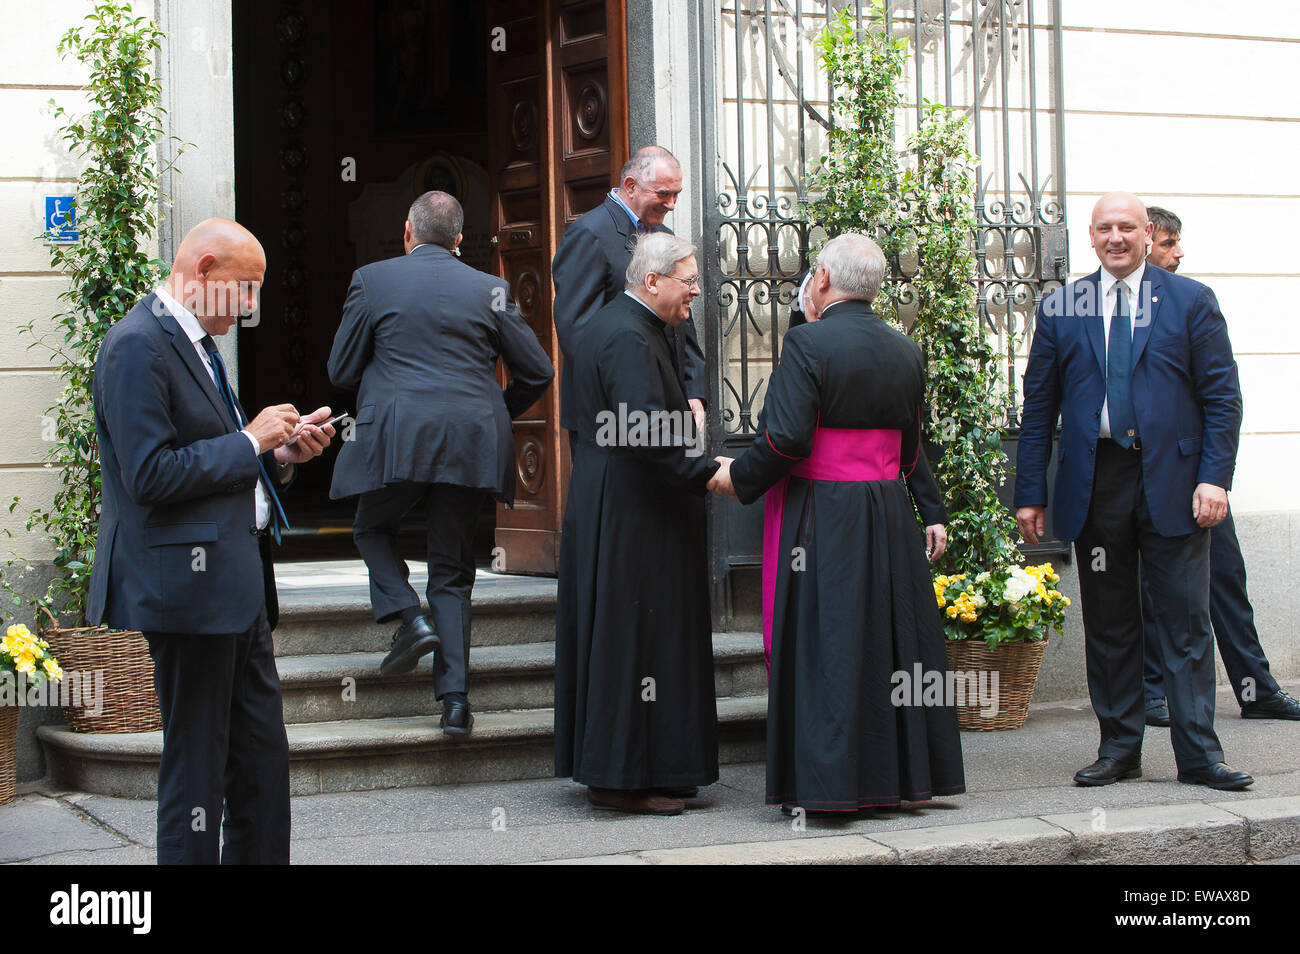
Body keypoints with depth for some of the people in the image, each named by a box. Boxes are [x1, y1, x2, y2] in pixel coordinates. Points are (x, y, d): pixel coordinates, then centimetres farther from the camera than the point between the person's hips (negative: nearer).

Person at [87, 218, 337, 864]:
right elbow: (150, 476, -21)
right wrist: (250, 442, -13)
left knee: (264, 758, 12)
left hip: (238, 586, 10)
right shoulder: (137, 345, -13)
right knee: (196, 764, -3)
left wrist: (282, 454, 9)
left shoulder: (196, 343, 19)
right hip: (190, 586, -10)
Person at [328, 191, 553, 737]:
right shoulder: (490, 290, 7)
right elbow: (537, 371, 9)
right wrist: (499, 412, 26)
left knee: (372, 529, 25)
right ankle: (455, 701, 1)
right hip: (472, 444, 2)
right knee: (452, 570, 9)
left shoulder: (372, 280, 2)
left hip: (395, 440, -2)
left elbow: (341, 371, 7)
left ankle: (408, 616, 0)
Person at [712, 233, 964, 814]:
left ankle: (824, 785, 2)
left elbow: (786, 439, -20)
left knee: (819, 647, 0)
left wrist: (739, 477, -5)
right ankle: (897, 776, 20)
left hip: (819, 520, -6)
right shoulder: (906, 352, 6)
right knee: (888, 639, 13)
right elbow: (912, 449, 12)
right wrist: (932, 512, 21)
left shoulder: (808, 344, -13)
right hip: (889, 520, 6)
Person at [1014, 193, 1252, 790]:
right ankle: (1119, 750, 16)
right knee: (1108, 624, 7)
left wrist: (1214, 477, -9)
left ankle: (1198, 755, 2)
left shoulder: (1191, 301, 5)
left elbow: (1222, 396, 2)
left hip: (1173, 484, -2)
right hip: (1095, 485, 2)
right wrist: (1030, 493, 5)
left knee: (1186, 623, -2)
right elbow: (1038, 406, 11)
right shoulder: (1060, 309, 10)